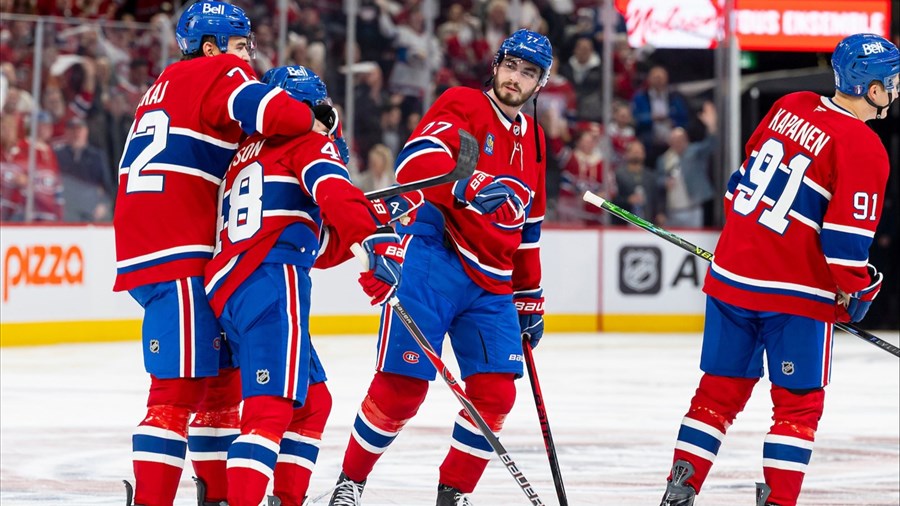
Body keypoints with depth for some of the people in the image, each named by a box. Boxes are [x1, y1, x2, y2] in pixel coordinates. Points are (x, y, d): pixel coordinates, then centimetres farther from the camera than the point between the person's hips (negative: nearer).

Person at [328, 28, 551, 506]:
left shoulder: (532, 141, 19)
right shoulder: (463, 105, -3)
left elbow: (527, 230, 27)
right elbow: (415, 160, -22)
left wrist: (530, 298, 26)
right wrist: (466, 189, -39)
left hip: (491, 283, 6)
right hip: (433, 261, -6)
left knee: (495, 392, -4)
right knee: (402, 386, -8)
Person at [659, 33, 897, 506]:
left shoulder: (790, 107, 6)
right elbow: (846, 236, -17)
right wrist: (856, 292, -1)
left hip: (732, 272, 6)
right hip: (797, 293, -6)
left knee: (720, 391, 14)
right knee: (798, 403, 6)